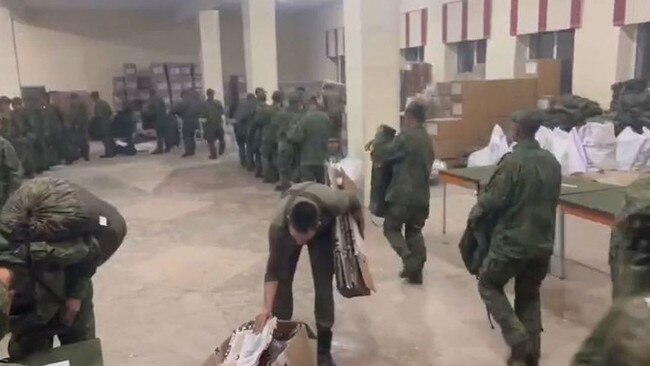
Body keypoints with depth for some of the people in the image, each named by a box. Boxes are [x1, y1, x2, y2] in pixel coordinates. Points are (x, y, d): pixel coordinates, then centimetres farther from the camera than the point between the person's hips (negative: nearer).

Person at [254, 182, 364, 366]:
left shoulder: (332, 203, -45)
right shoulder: (278, 226, -42)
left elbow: (354, 203, -19)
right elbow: (273, 271, -29)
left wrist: (360, 235, -4)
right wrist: (267, 308, -39)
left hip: (324, 229, 0)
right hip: (288, 228, 0)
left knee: (323, 284, -6)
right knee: (283, 278, -5)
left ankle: (323, 349, 5)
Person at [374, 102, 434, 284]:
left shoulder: (406, 137, -16)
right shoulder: (426, 139, 12)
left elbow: (383, 154, -12)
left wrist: (379, 136, 5)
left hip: (403, 193, -7)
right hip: (421, 194, 8)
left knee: (391, 228, 7)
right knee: (414, 231, 16)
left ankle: (409, 260, -8)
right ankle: (417, 271, 14)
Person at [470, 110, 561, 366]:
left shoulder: (513, 161, -19)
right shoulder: (552, 162, 3)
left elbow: (493, 199, -16)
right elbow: (553, 200, 12)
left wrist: (474, 216, 2)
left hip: (511, 240, -6)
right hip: (543, 241, 7)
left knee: (488, 285, 14)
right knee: (529, 296, 19)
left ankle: (518, 338, 2)